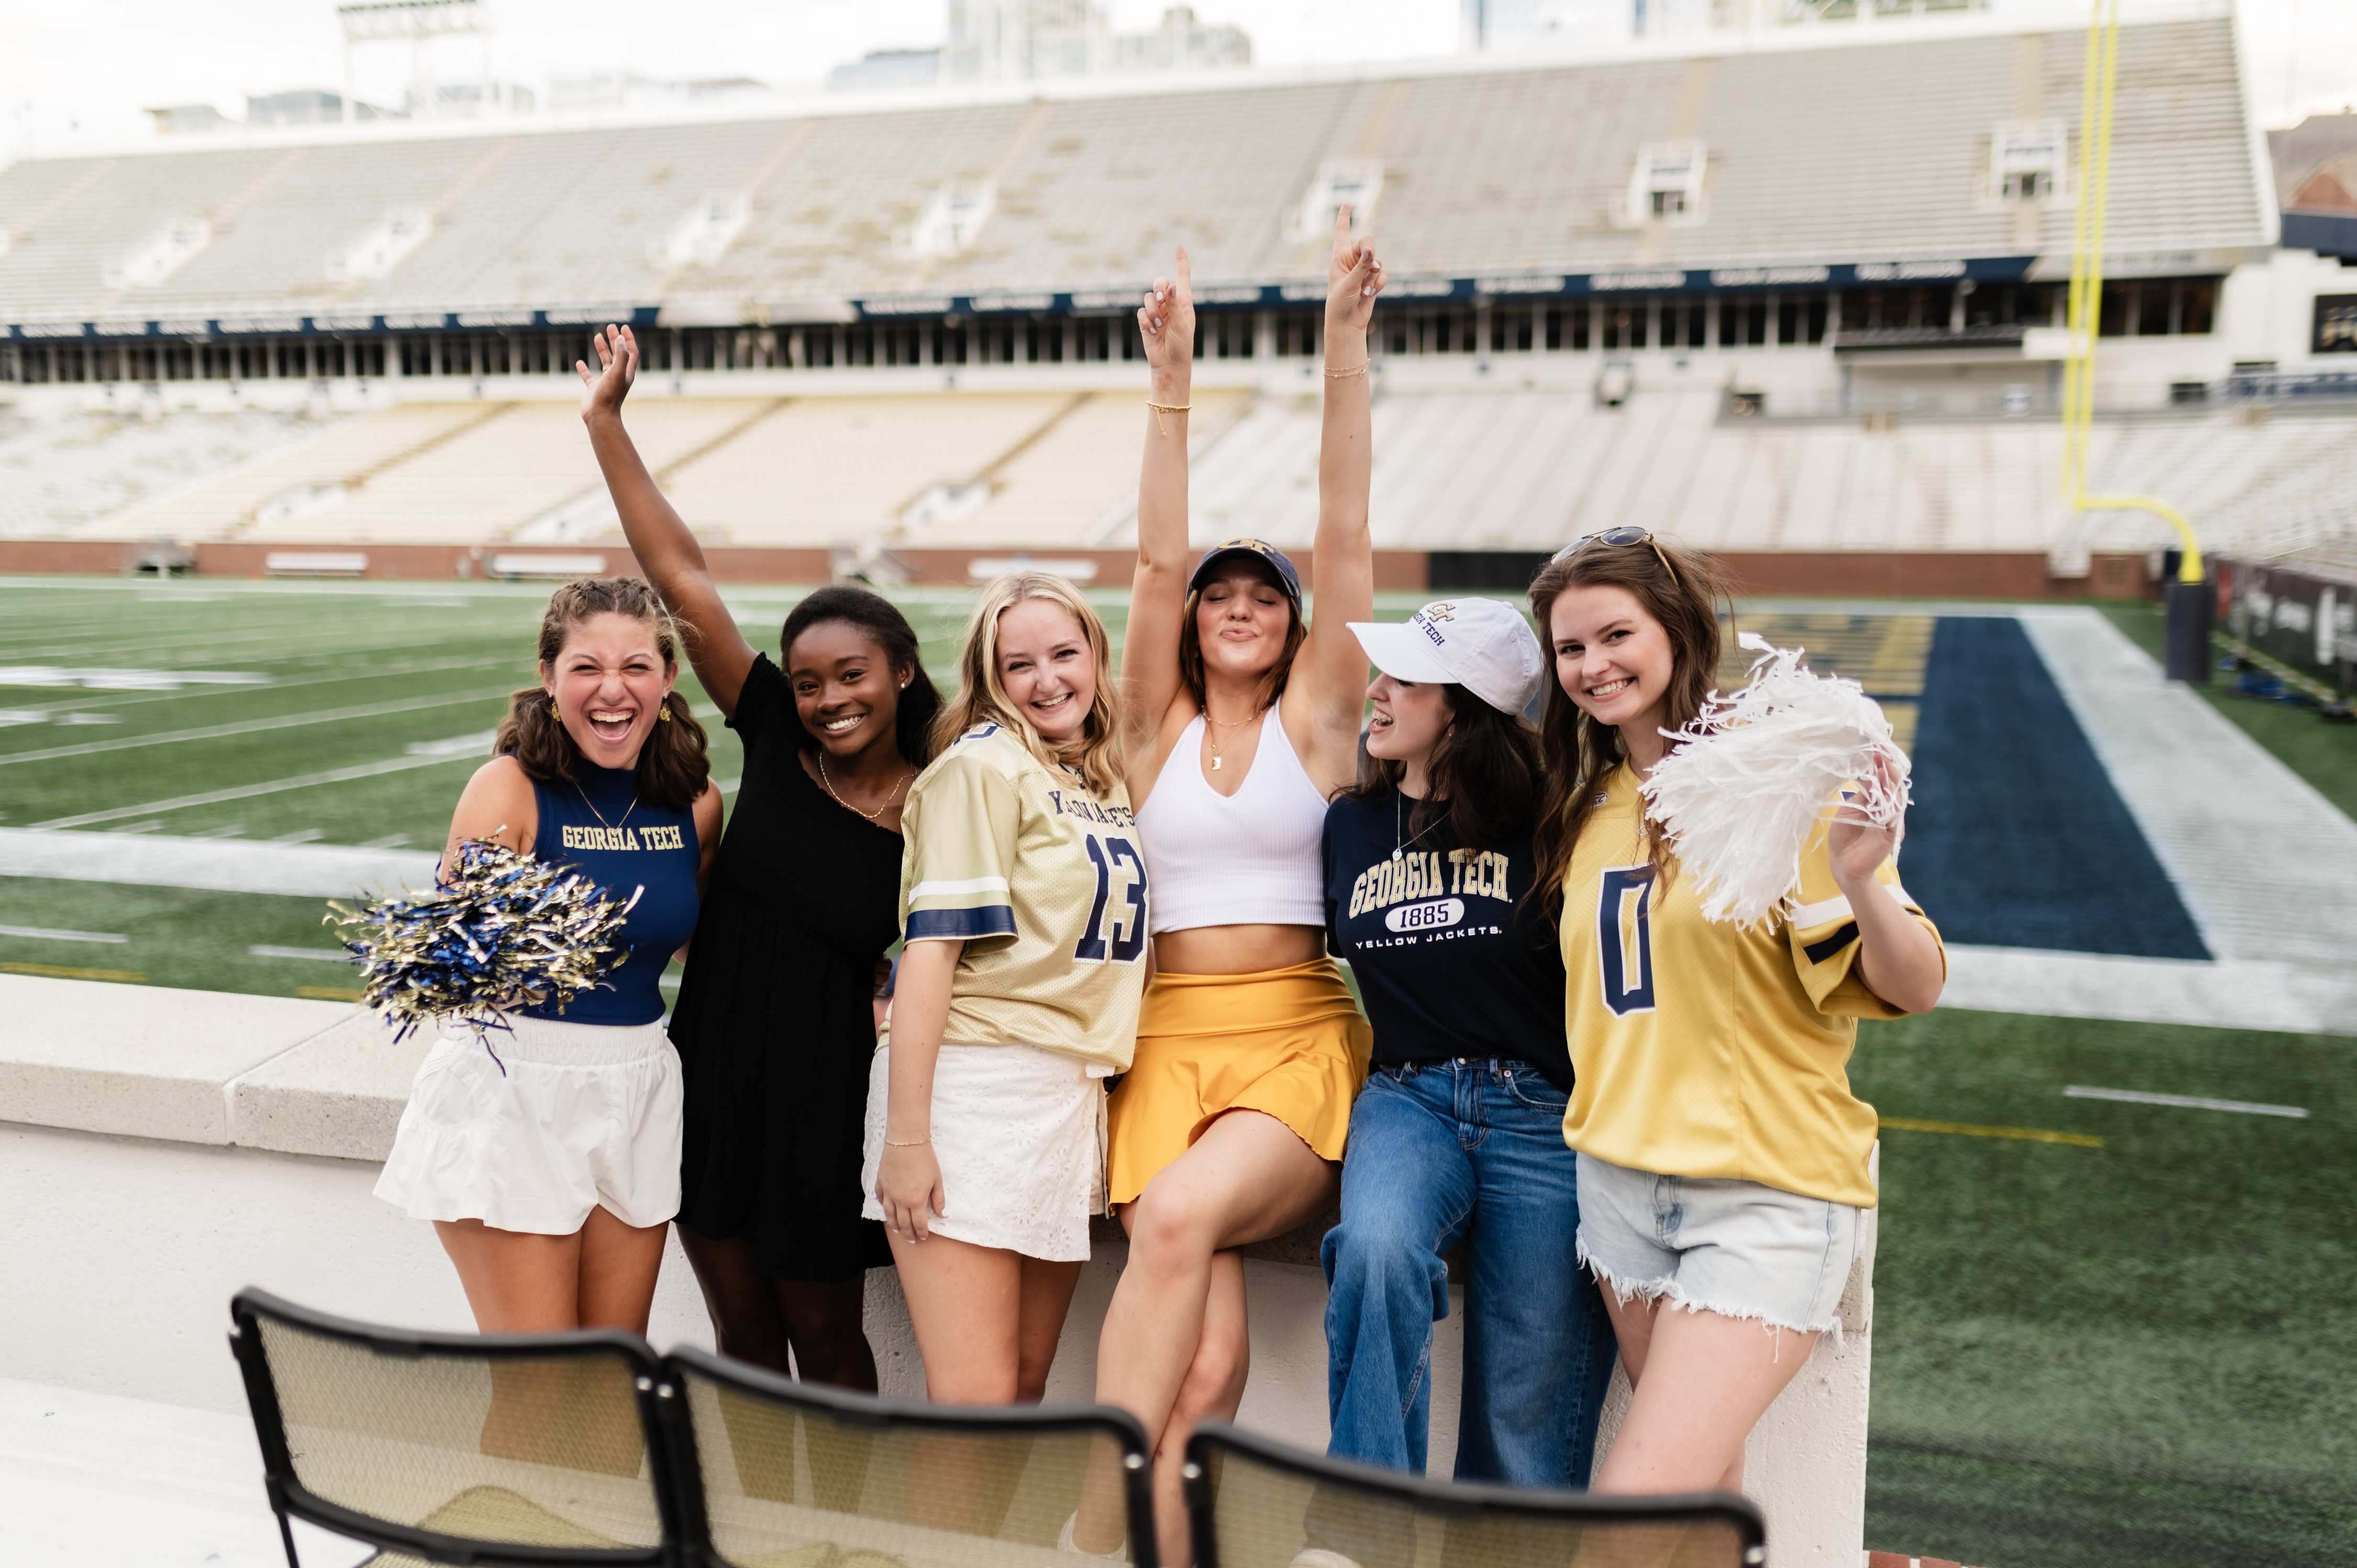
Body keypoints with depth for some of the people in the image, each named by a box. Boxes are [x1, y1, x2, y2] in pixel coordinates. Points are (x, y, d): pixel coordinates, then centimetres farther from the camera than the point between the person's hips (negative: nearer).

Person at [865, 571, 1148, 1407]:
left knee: (1028, 1386, 10)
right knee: (975, 1402, -9)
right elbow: (931, 944, -13)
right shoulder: (982, 765, -6)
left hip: (1072, 1087, 7)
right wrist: (904, 1135, -18)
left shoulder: (1108, 782, 16)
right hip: (975, 1079, -7)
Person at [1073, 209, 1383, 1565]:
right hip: (1170, 1040, 1)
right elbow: (1159, 560, -1)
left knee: (1180, 1217, -29)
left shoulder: (1318, 714, 8)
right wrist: (1172, 386, -8)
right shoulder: (1160, 725, 10)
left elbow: (1346, 538, -1)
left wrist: (1347, 351, -7)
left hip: (1300, 1044, -1)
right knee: (1204, 1364, -17)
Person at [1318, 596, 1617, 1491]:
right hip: (1407, 1097, 3)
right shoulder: (1350, 823, 8)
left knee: (1526, 1416, 0)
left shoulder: (1545, 822, -6)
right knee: (1377, 1246, -31)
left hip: (1546, 1114, -2)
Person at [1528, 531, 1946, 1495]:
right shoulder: (1586, 808, 8)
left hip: (1769, 1195, -6)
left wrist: (1860, 883, -32)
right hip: (1619, 1184, 6)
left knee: (1631, 1509, -14)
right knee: (1701, 1495, 12)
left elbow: (1913, 991, -14)